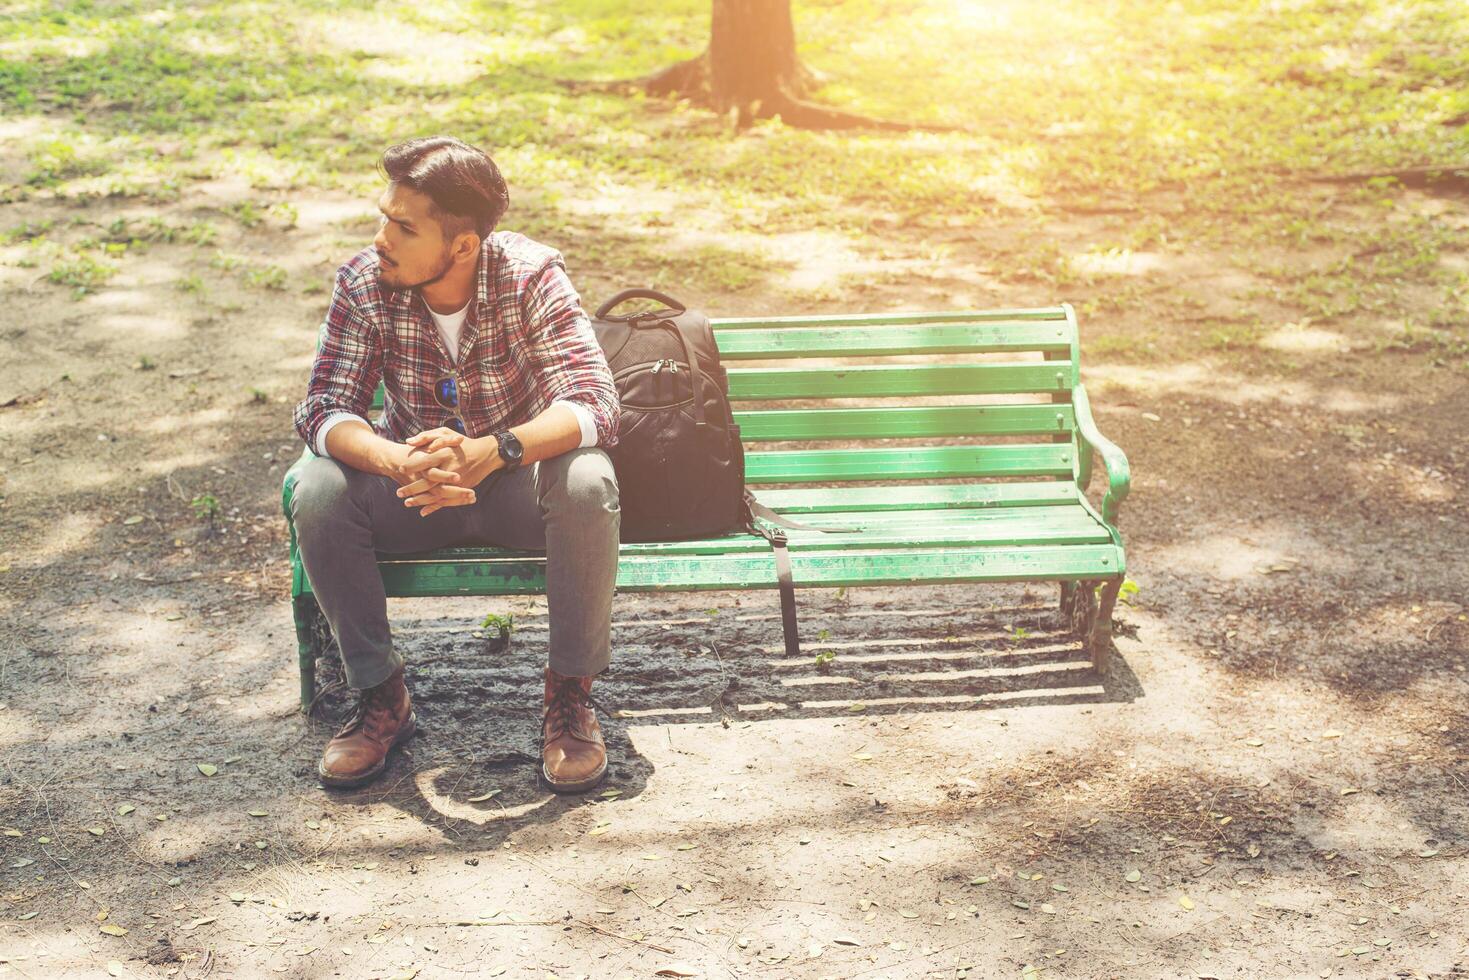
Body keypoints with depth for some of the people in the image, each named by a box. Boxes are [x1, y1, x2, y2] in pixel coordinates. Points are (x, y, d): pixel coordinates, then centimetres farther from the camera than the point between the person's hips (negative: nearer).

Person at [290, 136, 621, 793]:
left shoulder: (531, 276, -21)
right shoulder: (365, 283, -15)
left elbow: (595, 405, -29)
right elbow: (322, 409, -18)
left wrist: (490, 452, -49)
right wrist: (399, 461, -42)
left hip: (518, 480, -2)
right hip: (410, 486, 2)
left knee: (587, 484, -34)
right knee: (317, 493, -27)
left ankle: (570, 696, -16)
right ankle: (381, 696, -10)